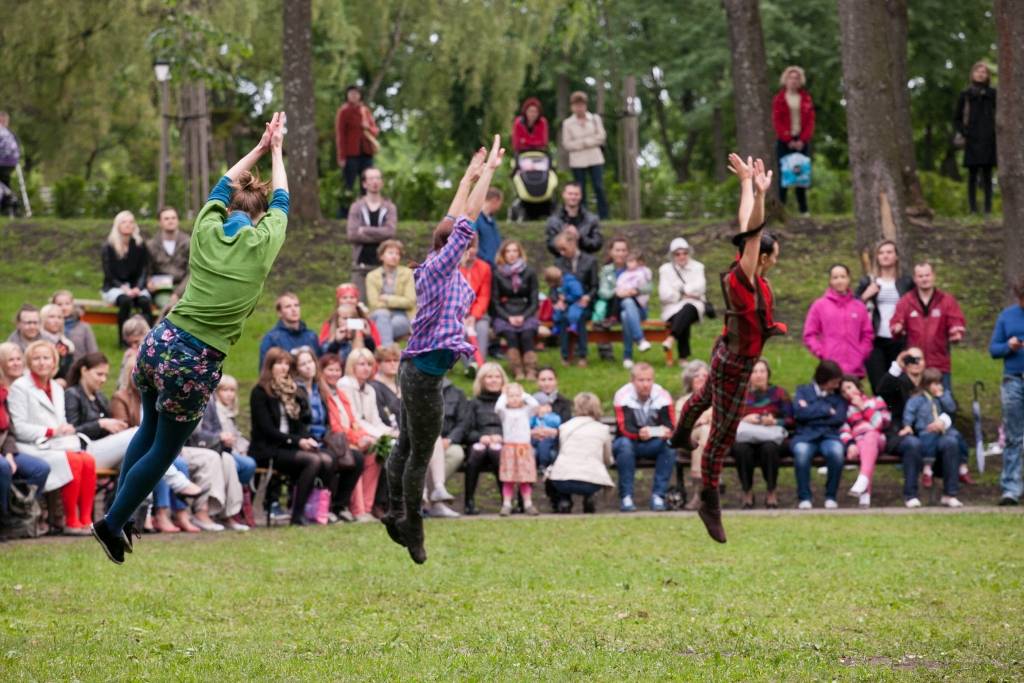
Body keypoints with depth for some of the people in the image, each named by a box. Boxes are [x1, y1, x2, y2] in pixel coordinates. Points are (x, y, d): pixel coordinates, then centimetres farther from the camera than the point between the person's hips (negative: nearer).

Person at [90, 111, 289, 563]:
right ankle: (113, 523, 12)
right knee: (164, 451, 10)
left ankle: (117, 516, 26)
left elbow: (224, 185, 24)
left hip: (159, 343, 5)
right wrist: (276, 150, 30)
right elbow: (282, 200, 16)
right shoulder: (264, 243, -3)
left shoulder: (206, 230, 5)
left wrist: (259, 148, 34)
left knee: (149, 429, 24)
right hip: (196, 363, -5)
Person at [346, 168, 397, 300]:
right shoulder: (356, 207, 7)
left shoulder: (389, 207, 8)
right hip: (361, 264, 0)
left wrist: (364, 231, -8)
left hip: (382, 264, 0)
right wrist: (379, 236, -9)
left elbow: (390, 231, -8)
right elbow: (351, 234, -7)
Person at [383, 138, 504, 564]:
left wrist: (470, 176, 24)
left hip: (418, 369, 10)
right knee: (420, 455, -1)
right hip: (425, 374, -10)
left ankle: (397, 514, 20)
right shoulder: (440, 267, -14)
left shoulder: (435, 267, 8)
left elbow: (453, 220, 19)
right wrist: (488, 172, -9)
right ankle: (412, 528, 6)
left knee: (406, 446, 14)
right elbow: (468, 220, -14)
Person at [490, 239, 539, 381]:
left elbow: (534, 301, 5)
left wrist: (523, 317, -12)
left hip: (525, 314, 1)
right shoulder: (497, 274, 4)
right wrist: (509, 318, -13)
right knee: (511, 335, -32)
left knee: (527, 334, -31)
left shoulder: (529, 273, 6)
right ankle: (518, 371, -35)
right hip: (503, 316, 0)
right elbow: (495, 302, 3)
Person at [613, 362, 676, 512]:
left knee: (670, 444, -29)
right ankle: (626, 497, -30)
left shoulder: (662, 396, -9)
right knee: (624, 444, -36)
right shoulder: (623, 396, -15)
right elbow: (625, 428, -26)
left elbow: (670, 425, -16)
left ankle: (658, 496, -26)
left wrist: (661, 432, -41)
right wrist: (639, 433, -49)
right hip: (631, 442, -2)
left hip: (654, 445, 2)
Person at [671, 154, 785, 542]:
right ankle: (709, 503, 4)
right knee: (724, 434, -3)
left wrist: (747, 184, 12)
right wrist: (759, 193, -47)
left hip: (730, 357, 10)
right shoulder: (743, 279, -29)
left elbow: (747, 228, 4)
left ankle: (680, 436, 66)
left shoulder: (749, 272, -6)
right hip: (735, 364, -10)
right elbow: (752, 233, -39)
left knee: (707, 396, 37)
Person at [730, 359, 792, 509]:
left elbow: (790, 420, 6)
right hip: (746, 437, 1)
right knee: (741, 449, -36)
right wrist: (744, 419, -12)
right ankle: (747, 492, -20)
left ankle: (771, 493, -20)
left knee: (769, 448, -38)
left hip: (771, 436, 0)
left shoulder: (778, 393, 13)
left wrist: (775, 422, -12)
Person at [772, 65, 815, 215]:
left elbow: (810, 121, 5)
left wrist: (803, 139, -8)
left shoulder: (806, 98, 10)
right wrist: (788, 140, -11)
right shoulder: (779, 99, 4)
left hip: (802, 141, 2)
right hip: (784, 141, -2)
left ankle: (803, 209, 3)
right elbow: (777, 121, -2)